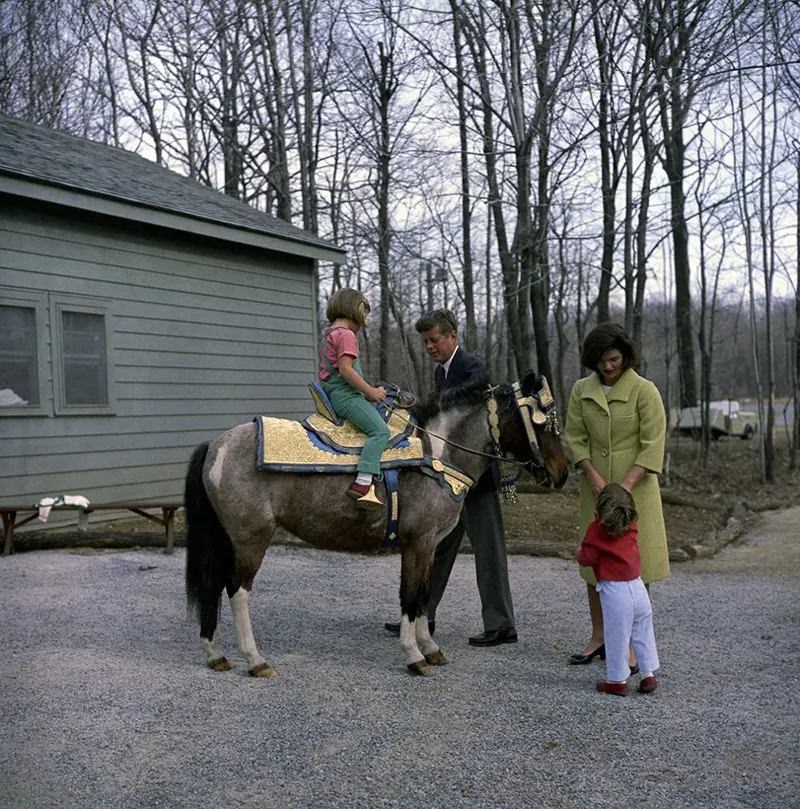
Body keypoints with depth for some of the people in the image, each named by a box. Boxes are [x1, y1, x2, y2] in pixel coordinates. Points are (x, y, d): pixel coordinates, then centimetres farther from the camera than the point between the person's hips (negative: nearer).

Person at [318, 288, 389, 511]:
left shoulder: (328, 334, 21)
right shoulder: (346, 334, -9)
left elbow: (324, 370, 24)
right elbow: (345, 369, -20)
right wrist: (370, 391, -15)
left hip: (330, 392, 11)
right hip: (345, 394, -11)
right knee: (380, 430, -22)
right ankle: (363, 484, -36)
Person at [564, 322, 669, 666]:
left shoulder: (644, 390, -8)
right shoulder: (582, 390, 4)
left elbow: (653, 444, -12)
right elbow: (574, 437, 3)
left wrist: (625, 485, -20)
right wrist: (593, 476, -10)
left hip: (635, 486, -4)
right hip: (595, 486, 4)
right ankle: (598, 637, 20)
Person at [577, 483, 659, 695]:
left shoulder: (596, 530, -12)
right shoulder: (631, 526, 4)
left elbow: (587, 559, -11)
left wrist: (579, 552, 8)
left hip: (615, 592, -6)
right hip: (638, 587, 6)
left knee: (616, 636, 4)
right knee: (643, 634, 16)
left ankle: (618, 681, 12)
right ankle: (649, 676, 22)